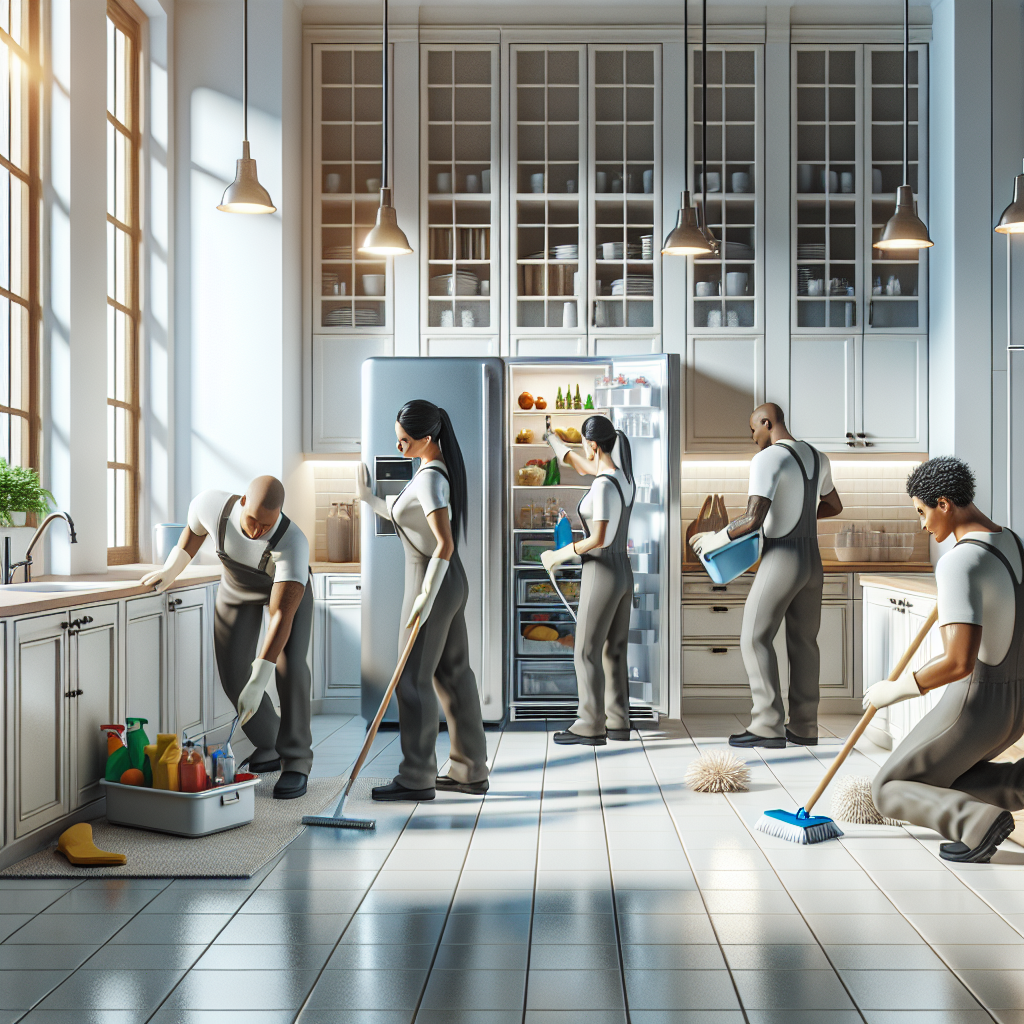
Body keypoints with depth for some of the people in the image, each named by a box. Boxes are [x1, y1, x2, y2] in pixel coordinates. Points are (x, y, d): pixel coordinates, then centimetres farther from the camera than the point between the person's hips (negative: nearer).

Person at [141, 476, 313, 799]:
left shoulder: (293, 543, -44)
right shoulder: (211, 504, -34)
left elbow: (282, 615, -47)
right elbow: (194, 530, -6)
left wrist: (257, 683, -50)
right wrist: (170, 570, 3)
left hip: (287, 585, -3)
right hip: (236, 586, 4)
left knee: (288, 666, -23)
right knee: (233, 675, -2)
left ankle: (296, 762, -11)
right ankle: (269, 749, 19)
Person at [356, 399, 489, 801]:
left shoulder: (431, 479, -21)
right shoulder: (439, 468, 9)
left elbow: (445, 544, -27)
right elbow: (408, 518, 18)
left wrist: (425, 598, -25)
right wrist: (370, 499, 13)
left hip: (433, 583, -10)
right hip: (451, 581, 10)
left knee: (413, 679, -1)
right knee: (453, 674, 12)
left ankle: (417, 778, 7)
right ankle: (470, 771, 19)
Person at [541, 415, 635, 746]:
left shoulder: (603, 486, -21)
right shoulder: (625, 476, 6)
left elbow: (598, 539, -24)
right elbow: (583, 467, 25)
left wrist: (560, 555, -9)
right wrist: (550, 437, 37)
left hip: (600, 577, -9)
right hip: (624, 574, 9)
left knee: (586, 652, 0)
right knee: (613, 652, 14)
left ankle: (590, 726, 4)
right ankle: (617, 722, 18)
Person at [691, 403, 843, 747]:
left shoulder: (766, 459, -16)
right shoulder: (817, 458, 12)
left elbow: (752, 520, -24)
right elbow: (835, 506, 27)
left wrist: (713, 540, -8)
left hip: (780, 562, -8)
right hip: (813, 562, 9)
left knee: (755, 639, -4)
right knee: (803, 642, 13)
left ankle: (769, 727, -7)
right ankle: (804, 727, 16)